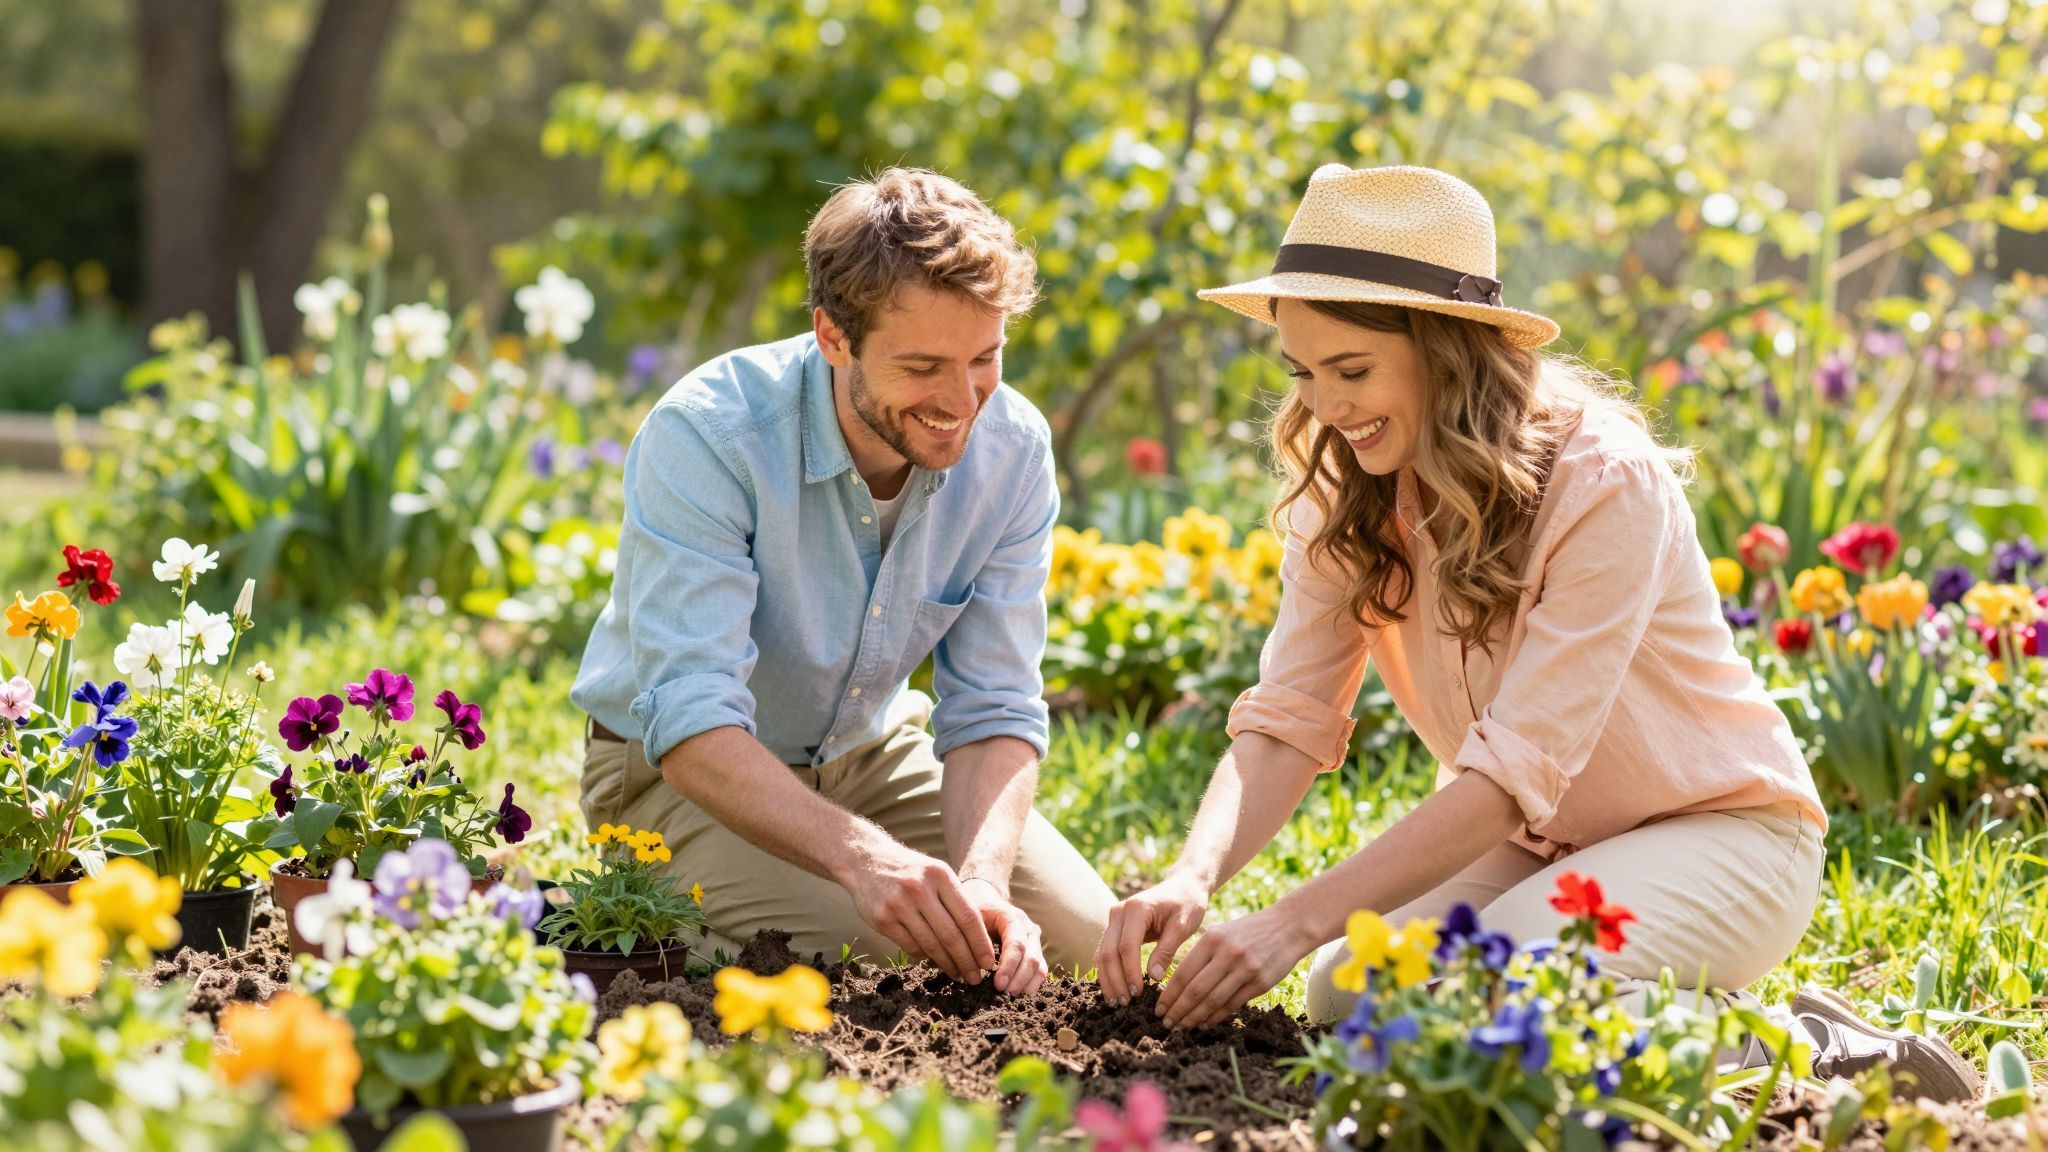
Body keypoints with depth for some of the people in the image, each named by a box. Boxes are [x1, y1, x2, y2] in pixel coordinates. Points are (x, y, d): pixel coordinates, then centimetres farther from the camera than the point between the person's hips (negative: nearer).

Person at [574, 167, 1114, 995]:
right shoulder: (704, 437, -31)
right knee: (858, 956, -27)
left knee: (1086, 938, -8)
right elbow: (692, 724, -38)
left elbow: (994, 710, -15)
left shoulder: (1012, 447, -16)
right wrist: (860, 855, -54)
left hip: (870, 753, 5)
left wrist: (981, 883, -35)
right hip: (679, 770, -4)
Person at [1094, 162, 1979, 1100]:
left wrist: (1296, 922, -37)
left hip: (1719, 833, -6)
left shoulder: (1605, 484, -26)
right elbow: (1286, 719, -12)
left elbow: (1514, 767, -31)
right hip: (1538, 844, 7)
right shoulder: (1346, 496, -5)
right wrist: (1193, 878, -33)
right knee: (1349, 995, -19)